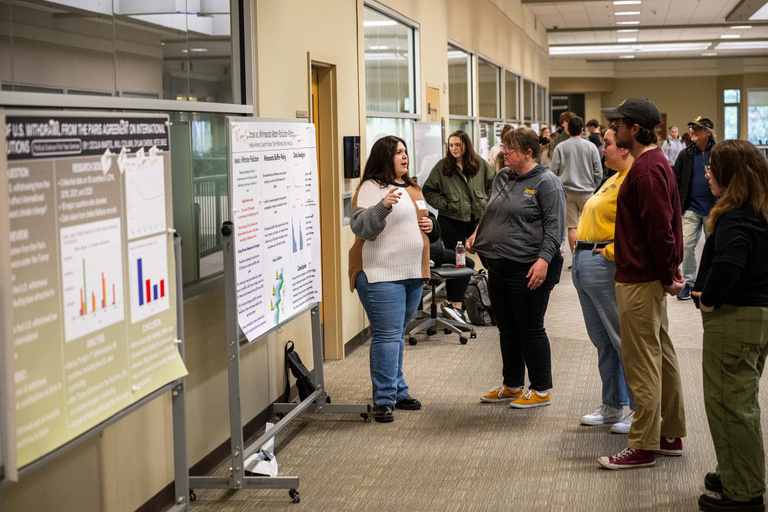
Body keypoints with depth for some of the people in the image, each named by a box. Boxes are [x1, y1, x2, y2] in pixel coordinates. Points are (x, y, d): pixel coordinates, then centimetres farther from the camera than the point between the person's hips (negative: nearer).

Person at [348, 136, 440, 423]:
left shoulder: (411, 188, 18)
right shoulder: (371, 188, -8)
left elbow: (420, 223, 30)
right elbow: (360, 226, -20)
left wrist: (431, 225, 8)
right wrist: (383, 206, -34)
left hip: (412, 274, 8)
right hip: (381, 274, -8)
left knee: (398, 334, 15)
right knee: (387, 335, -9)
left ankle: (398, 391, 24)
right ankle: (384, 400, -5)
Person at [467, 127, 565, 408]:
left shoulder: (546, 182, -10)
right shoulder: (502, 177, 13)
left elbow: (554, 226, -16)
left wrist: (544, 259, -24)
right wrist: (477, 233, 11)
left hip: (528, 269, -8)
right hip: (498, 266, 8)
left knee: (530, 329, -1)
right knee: (507, 329, 15)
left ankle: (541, 390, 11)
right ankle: (512, 386, 28)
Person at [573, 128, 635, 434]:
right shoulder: (614, 179, 19)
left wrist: (611, 252, -21)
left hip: (605, 266, -11)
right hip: (584, 263, 11)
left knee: (623, 339, -4)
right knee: (602, 340, 16)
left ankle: (641, 411, 4)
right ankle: (613, 406, 25)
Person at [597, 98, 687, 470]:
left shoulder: (646, 169, -20)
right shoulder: (655, 162, 14)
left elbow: (660, 227, -24)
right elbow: (667, 223, 19)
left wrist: (668, 276, -16)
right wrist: (671, 270, 17)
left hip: (640, 282, -11)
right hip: (652, 277, 11)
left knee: (642, 363, -4)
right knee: (662, 357, 16)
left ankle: (643, 446, 3)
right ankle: (671, 435, 26)